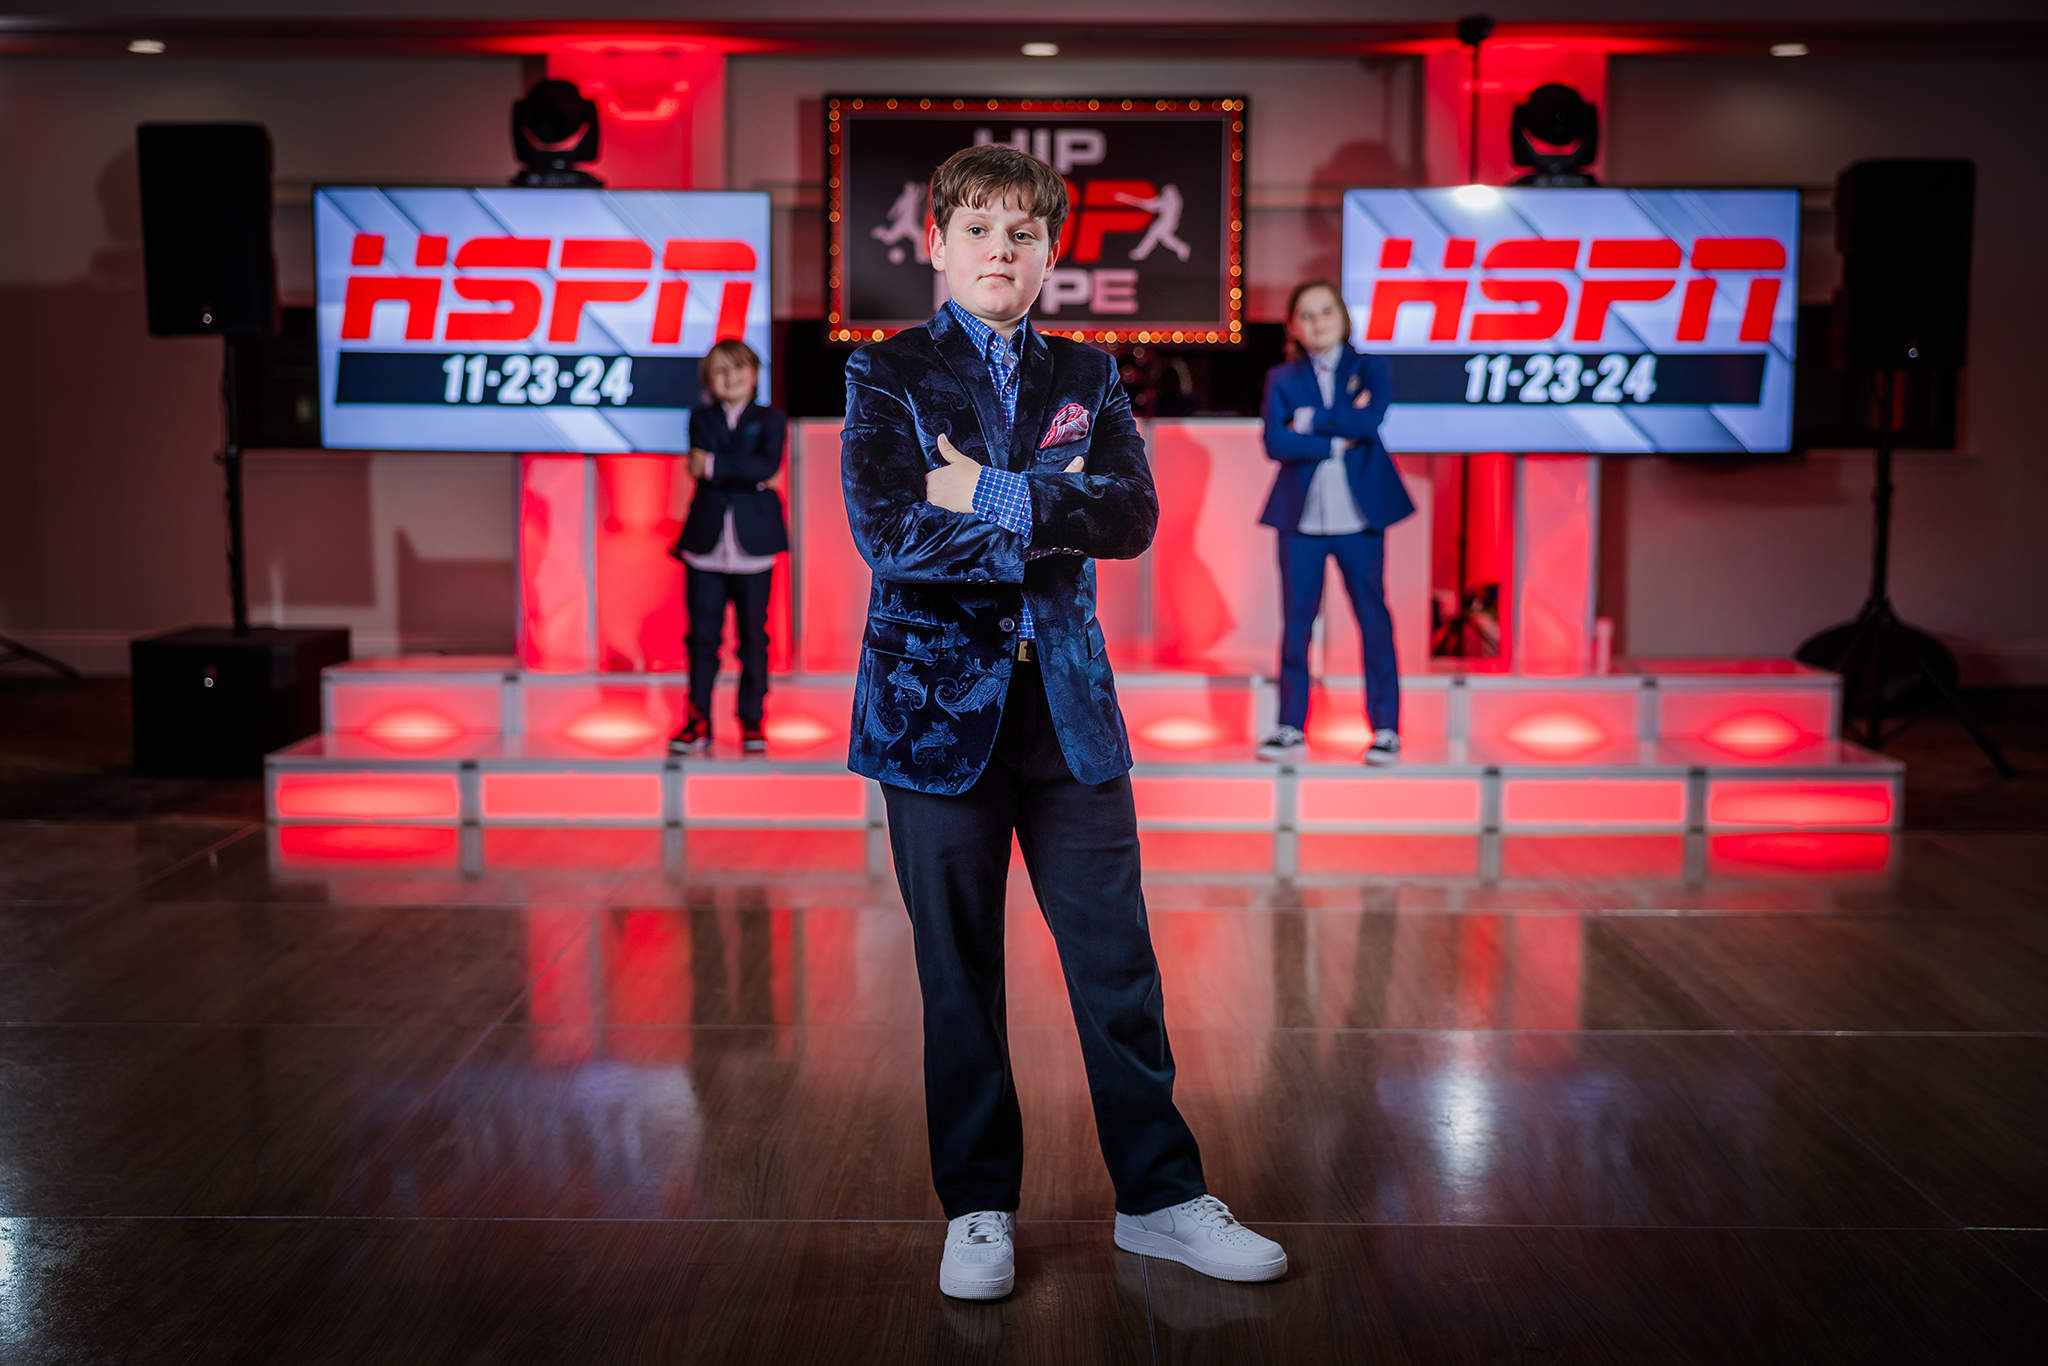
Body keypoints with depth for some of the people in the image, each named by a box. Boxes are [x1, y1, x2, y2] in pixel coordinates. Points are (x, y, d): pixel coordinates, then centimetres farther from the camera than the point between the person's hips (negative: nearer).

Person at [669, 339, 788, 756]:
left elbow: (768, 464, -13)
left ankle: (752, 722, 12)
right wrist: (747, 473, -14)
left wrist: (714, 466, -12)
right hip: (706, 540, 1)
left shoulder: (770, 419, 6)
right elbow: (711, 465, -7)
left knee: (753, 635, 3)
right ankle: (698, 721, 11)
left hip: (753, 543, -1)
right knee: (703, 635, 3)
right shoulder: (701, 418, 10)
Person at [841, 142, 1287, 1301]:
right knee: (960, 976, 7)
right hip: (940, 700, -2)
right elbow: (889, 533, -14)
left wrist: (992, 493, -16)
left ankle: (1160, 1195, 20)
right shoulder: (888, 375, 2)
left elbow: (1134, 514, -7)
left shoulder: (1088, 377, 11)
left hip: (1068, 703, 3)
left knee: (1120, 963, 6)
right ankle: (979, 1208, 21)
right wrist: (1050, 522, -12)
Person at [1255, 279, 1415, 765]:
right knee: (1296, 621, 3)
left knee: (1373, 619, 1)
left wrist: (1311, 421, -10)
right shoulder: (1282, 379, 7)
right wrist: (1339, 440, -12)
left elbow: (1370, 419, -14)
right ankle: (1292, 727, 11)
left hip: (1360, 514, -1)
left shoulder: (1370, 368, 6)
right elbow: (1275, 442, -9)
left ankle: (1386, 729, 7)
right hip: (1301, 517, 1)